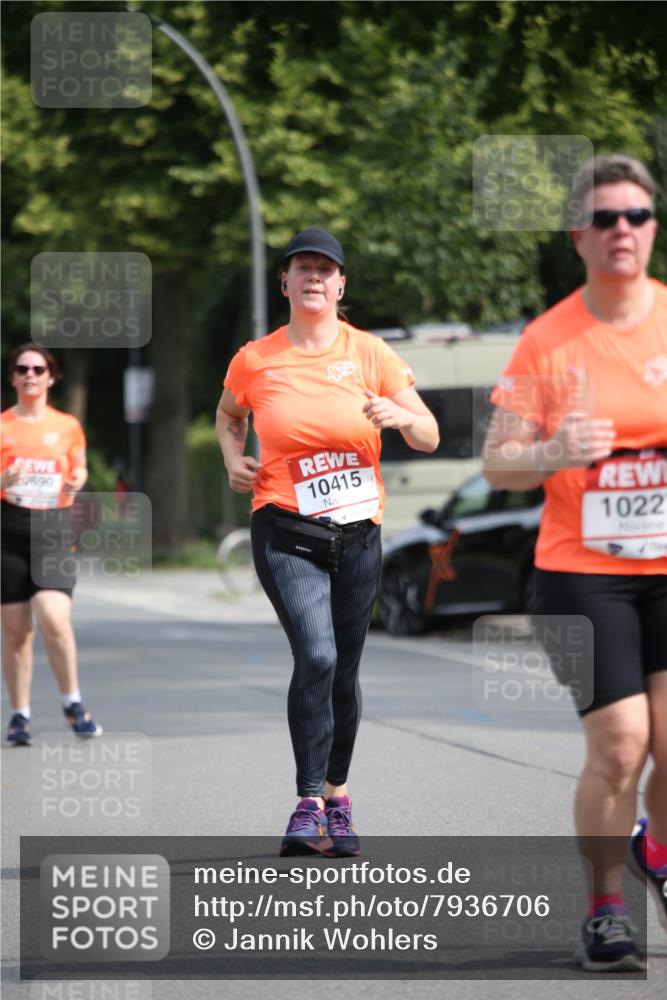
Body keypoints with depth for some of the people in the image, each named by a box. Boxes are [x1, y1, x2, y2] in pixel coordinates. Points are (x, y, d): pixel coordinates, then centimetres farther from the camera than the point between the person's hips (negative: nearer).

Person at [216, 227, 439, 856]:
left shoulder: (370, 354, 1)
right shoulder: (254, 361, 1)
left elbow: (429, 437, 1)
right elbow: (228, 415, 23)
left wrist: (400, 416, -20)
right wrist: (234, 461, 4)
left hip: (358, 533, 2)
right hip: (285, 533, -2)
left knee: (344, 671, 9)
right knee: (316, 656, -21)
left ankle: (337, 797, 27)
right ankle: (308, 805, -17)